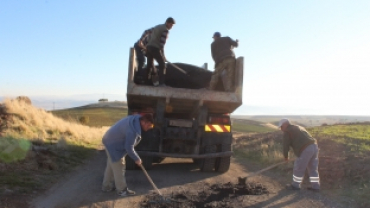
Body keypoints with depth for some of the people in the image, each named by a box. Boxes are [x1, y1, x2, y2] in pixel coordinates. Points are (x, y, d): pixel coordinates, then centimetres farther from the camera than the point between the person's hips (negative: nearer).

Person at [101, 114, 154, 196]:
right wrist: (137, 159, -12)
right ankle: (122, 190, 10)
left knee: (111, 166, 20)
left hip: (111, 141, 10)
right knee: (119, 168, -1)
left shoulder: (135, 119, -4)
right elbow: (129, 148, -26)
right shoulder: (133, 130, -33)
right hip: (113, 145, -10)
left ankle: (107, 186, 33)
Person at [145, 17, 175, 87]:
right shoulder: (165, 30, -6)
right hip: (155, 48, -8)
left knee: (149, 65, 18)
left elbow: (150, 37, 20)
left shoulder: (156, 27, 22)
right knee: (162, 65, -5)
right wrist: (163, 54, -11)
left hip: (149, 47, 9)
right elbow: (162, 42, -14)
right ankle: (161, 83, -13)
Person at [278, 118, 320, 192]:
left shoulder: (287, 132, 3)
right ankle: (315, 186, 21)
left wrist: (286, 157, 18)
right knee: (313, 168, 18)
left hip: (306, 150, -8)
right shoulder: (300, 128, 30)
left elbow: (285, 146, 1)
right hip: (314, 147, 8)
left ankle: (295, 185, 21)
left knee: (299, 168, 8)